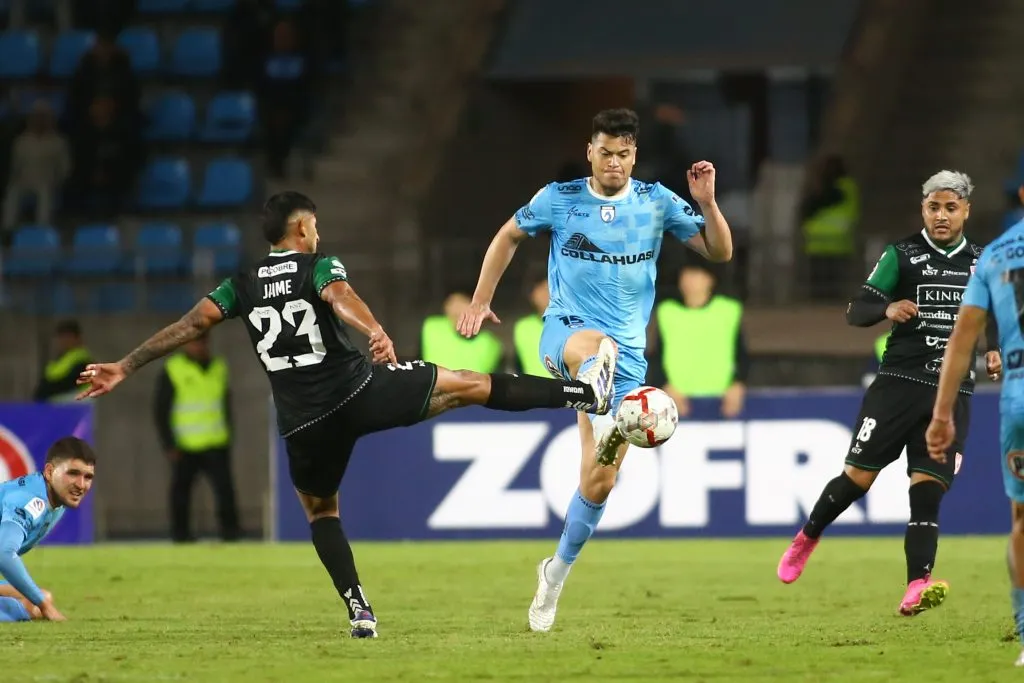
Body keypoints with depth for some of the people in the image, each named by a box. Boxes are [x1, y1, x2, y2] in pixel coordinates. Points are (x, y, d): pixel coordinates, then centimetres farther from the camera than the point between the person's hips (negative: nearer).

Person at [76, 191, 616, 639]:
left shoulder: (243, 286, 10)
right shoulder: (319, 267, 0)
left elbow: (190, 325, 3)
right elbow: (340, 298, -23)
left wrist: (125, 368, 5)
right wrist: (375, 333, -43)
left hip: (305, 423, 3)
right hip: (361, 393, -3)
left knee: (319, 511, 24)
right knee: (470, 385, 6)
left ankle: (360, 612, 11)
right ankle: (585, 393, 7)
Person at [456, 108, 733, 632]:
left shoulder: (656, 203, 3)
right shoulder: (559, 199, 1)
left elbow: (719, 253, 3)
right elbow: (509, 236, 17)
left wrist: (707, 203, -13)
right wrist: (480, 302, 13)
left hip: (627, 351, 2)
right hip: (566, 331, -2)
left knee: (601, 479, -1)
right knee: (597, 346, -43)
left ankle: (557, 571, 21)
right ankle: (606, 429, -74)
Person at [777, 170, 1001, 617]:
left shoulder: (981, 263, 11)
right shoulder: (902, 255, 1)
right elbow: (856, 311, -2)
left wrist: (995, 352, 3)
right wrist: (887, 309, -24)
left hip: (953, 392, 2)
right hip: (899, 381, -2)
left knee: (928, 488, -9)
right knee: (858, 476, -2)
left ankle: (917, 588, -16)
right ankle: (807, 538, 24)